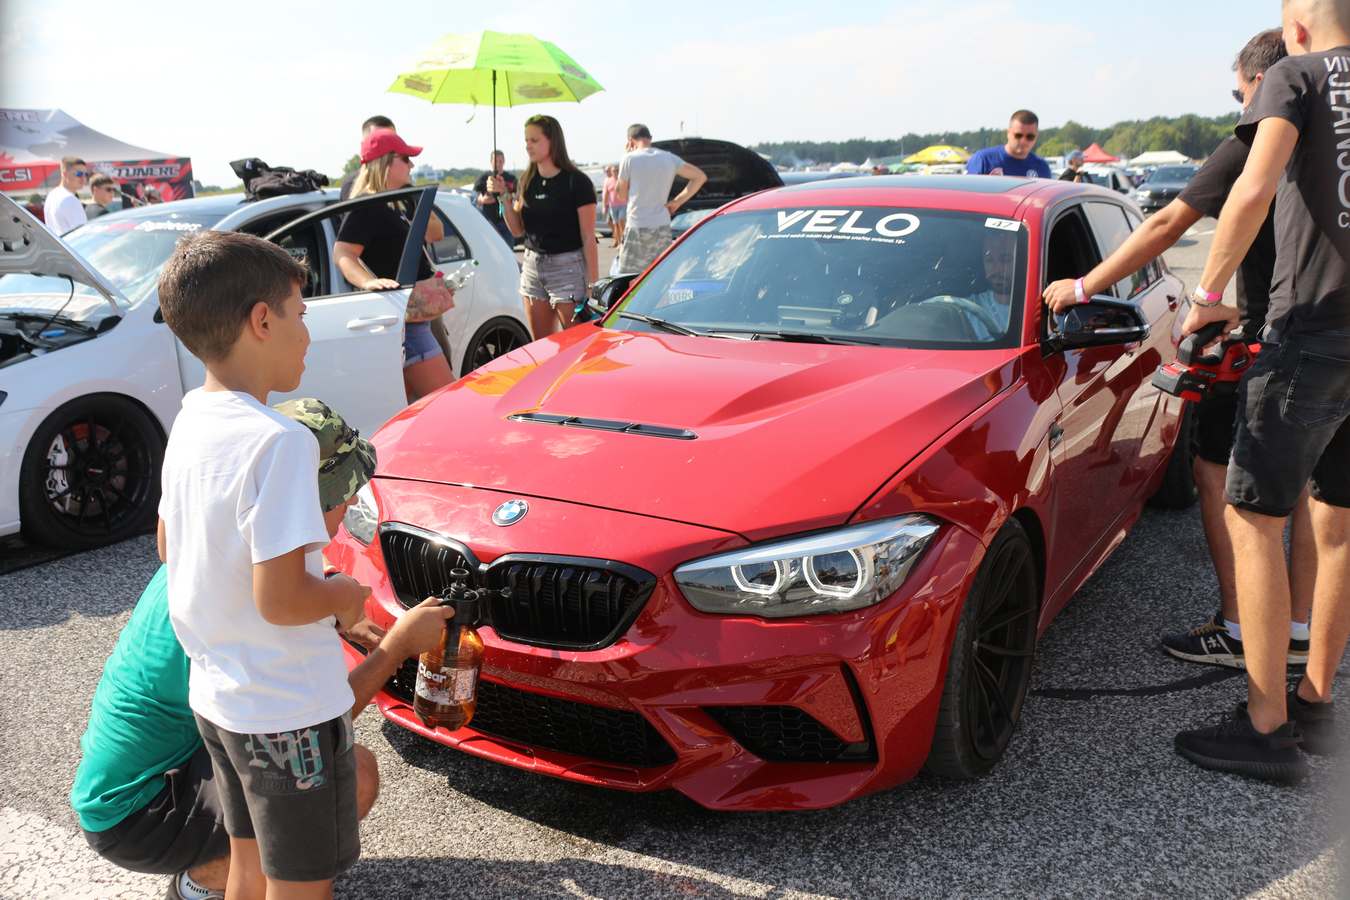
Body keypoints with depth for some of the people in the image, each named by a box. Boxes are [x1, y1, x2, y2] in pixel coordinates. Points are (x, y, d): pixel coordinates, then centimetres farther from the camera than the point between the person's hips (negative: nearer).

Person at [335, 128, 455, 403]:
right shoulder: (367, 208, -12)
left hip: (411, 315, 11)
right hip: (402, 319, -11)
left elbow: (436, 234, 23)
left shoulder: (392, 205, 17)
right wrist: (367, 281, -41)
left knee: (410, 401, 16)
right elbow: (342, 253, -23)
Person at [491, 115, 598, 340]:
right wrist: (505, 196, -3)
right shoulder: (527, 181, 10)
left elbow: (588, 238, -9)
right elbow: (517, 229, 11)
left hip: (567, 267, -6)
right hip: (532, 266, 6)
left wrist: (592, 283, -13)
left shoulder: (577, 181, -8)